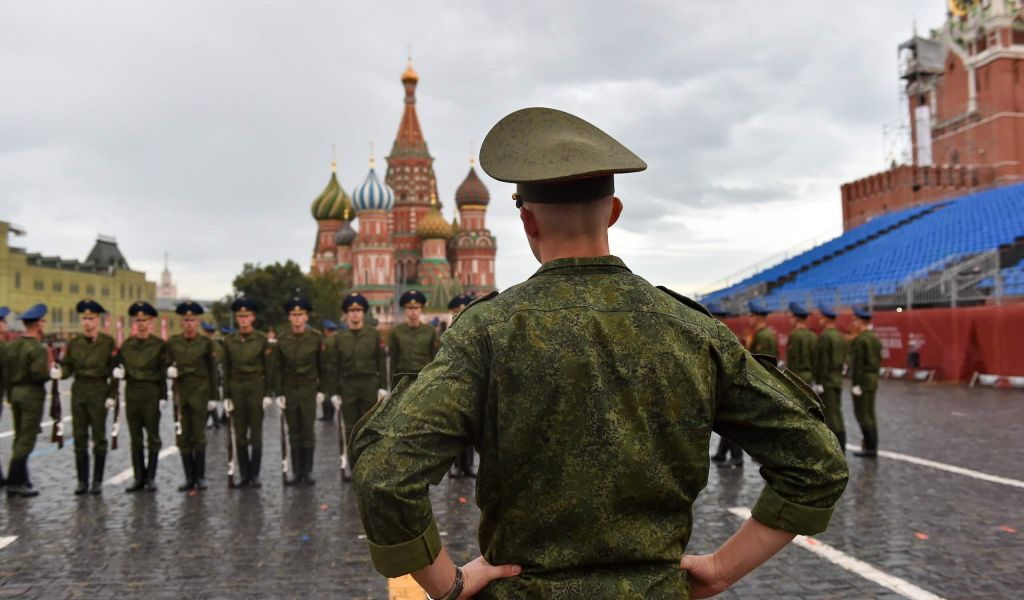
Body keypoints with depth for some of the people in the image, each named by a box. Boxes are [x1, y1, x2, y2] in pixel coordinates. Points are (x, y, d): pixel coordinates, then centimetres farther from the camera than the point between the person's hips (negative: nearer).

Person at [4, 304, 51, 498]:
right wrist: (50, 373, -4)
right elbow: (38, 373, -25)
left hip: (15, 393, 8)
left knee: (19, 439, 16)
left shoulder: (11, 345, 8)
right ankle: (14, 482, -2)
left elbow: (6, 373, 11)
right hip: (32, 394, -8)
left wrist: (10, 394, 19)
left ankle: (21, 480, 23)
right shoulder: (38, 349, -16)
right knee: (26, 440, -3)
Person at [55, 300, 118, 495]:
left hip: (99, 393, -3)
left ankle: (98, 481, 10)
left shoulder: (109, 342, -3)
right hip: (78, 392, 3)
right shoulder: (74, 343, 6)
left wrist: (112, 395, -9)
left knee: (99, 437, 2)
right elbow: (68, 367, 6)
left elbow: (114, 371, -4)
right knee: (79, 437, 6)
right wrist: (59, 373, -17)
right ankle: (82, 481, 15)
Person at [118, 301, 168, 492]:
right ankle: (139, 478, 13)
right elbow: (120, 368, 12)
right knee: (135, 438, 7)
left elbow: (163, 372, -3)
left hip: (151, 394, -3)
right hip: (131, 394, 3)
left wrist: (163, 397, -8)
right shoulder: (126, 345, 8)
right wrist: (118, 371, -13)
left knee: (152, 437, 1)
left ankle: (151, 478, 7)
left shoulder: (159, 344, -1)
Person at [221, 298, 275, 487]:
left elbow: (268, 369, 0)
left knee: (256, 434, 2)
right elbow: (226, 371, 7)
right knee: (240, 435, 5)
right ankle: (244, 475, 13)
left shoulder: (262, 340, -2)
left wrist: (268, 394, -6)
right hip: (237, 390, 2)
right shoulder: (229, 341, 4)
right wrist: (226, 396, 3)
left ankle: (255, 475, 10)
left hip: (256, 389, -2)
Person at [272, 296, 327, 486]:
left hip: (309, 391, -1)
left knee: (308, 431, 1)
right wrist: (279, 393, 0)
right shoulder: (282, 339, 0)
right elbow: (277, 368, 3)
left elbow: (322, 366, 3)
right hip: (289, 391, 1)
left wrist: (321, 390, 1)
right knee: (294, 433, 6)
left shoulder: (316, 337, -3)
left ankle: (308, 471, 9)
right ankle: (296, 472, 11)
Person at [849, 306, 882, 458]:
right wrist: (874, 377, 20)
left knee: (862, 415, -4)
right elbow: (878, 360, 15)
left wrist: (855, 384, -18)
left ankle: (870, 447, -4)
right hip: (873, 381, 9)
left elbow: (857, 363, -19)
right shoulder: (875, 338, 12)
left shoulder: (859, 339, -16)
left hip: (861, 381, -9)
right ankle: (871, 445, 15)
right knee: (869, 415, 12)